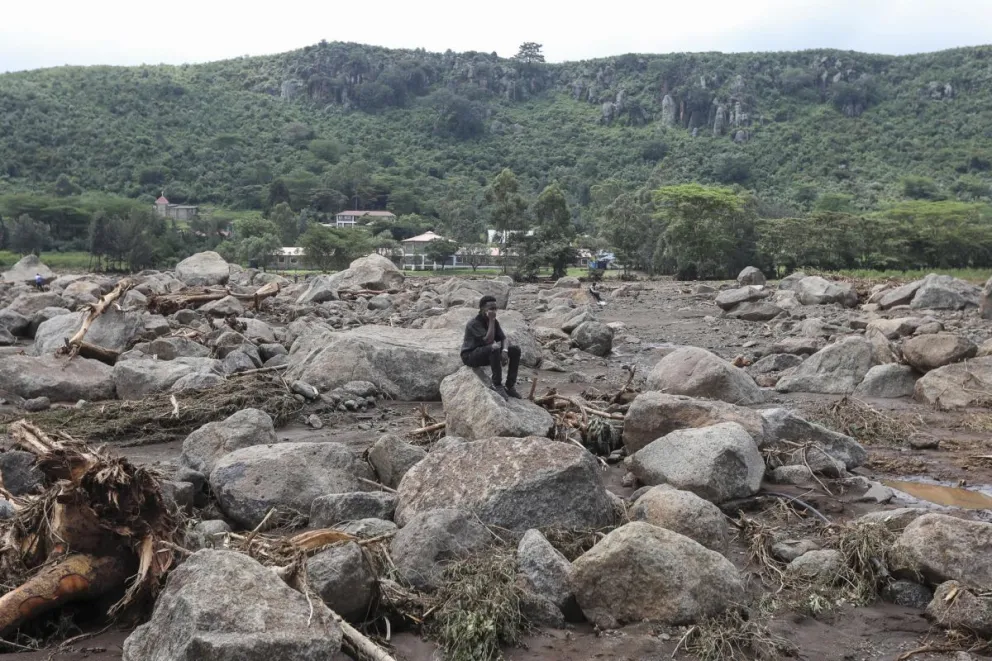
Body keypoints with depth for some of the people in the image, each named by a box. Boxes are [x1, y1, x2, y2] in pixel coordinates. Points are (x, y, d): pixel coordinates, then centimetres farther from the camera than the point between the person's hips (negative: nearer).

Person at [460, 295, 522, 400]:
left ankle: (509, 386, -5)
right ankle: (497, 385, -26)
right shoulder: (474, 323, -22)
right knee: (495, 347, -37)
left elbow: (503, 338, 0)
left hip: (487, 354, 8)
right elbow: (489, 340, -31)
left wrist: (505, 350, -22)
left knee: (515, 350, -6)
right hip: (470, 356, -8)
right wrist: (491, 320, -28)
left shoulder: (494, 321, 3)